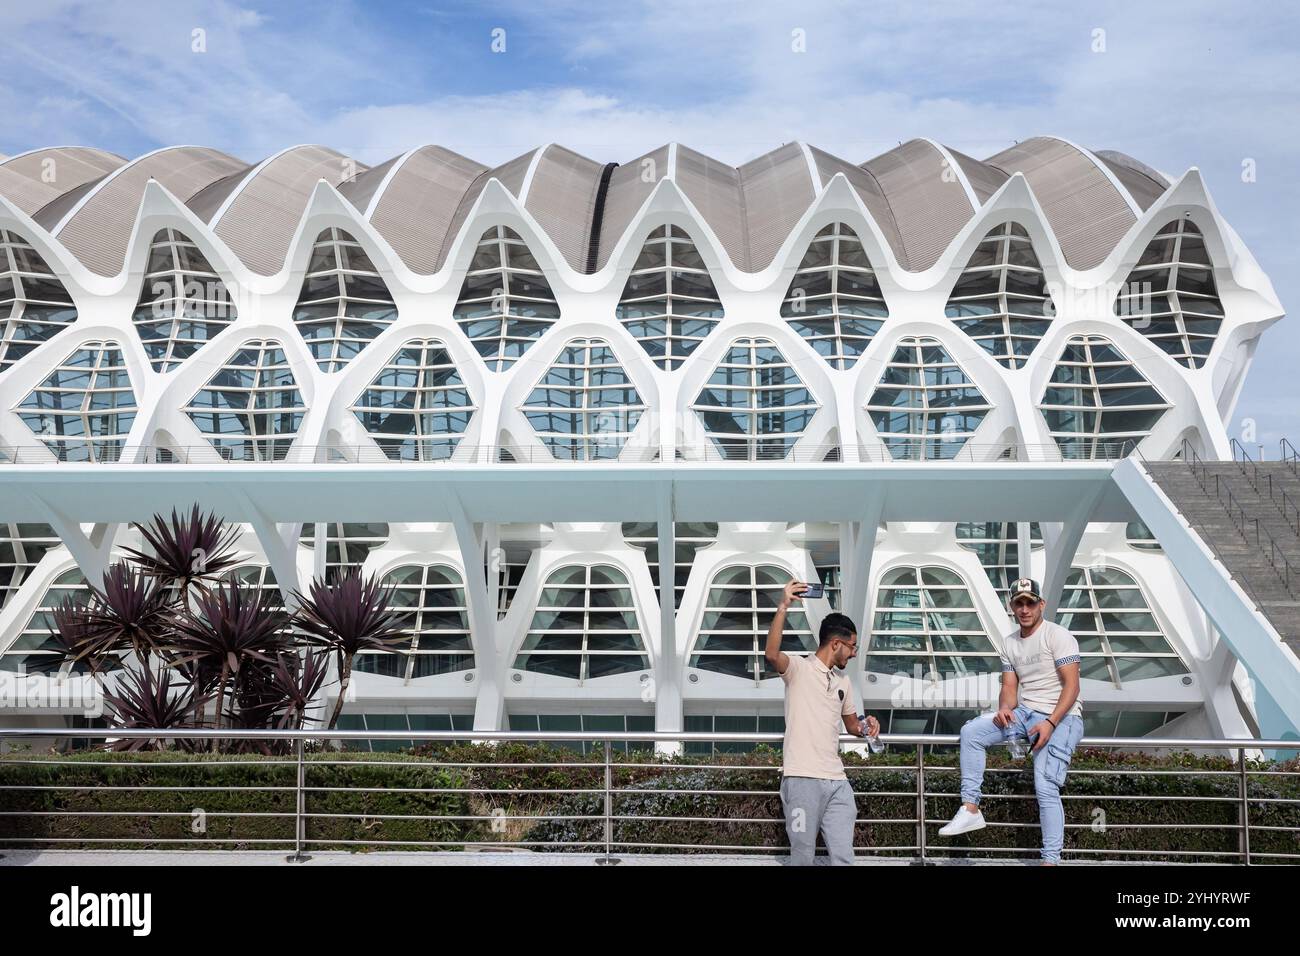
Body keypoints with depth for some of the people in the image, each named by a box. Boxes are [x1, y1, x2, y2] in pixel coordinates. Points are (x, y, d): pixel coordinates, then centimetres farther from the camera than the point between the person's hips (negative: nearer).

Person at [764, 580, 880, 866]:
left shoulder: (843, 683, 20)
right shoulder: (799, 668, -1)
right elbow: (771, 654, -23)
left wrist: (864, 727, 7)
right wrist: (783, 607, -27)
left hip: (837, 781, 6)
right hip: (802, 779, -6)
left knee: (843, 857, 2)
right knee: (803, 855, 0)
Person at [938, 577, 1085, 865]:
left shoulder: (1058, 636, -9)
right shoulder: (1009, 643, 11)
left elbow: (1071, 686, -15)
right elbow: (1009, 687, 11)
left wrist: (1051, 723, -25)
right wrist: (1005, 708, -13)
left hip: (1060, 717, -7)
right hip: (1024, 712, 7)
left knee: (1046, 788, -18)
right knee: (971, 731, -10)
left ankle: (1051, 860, -13)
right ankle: (970, 809, -9)